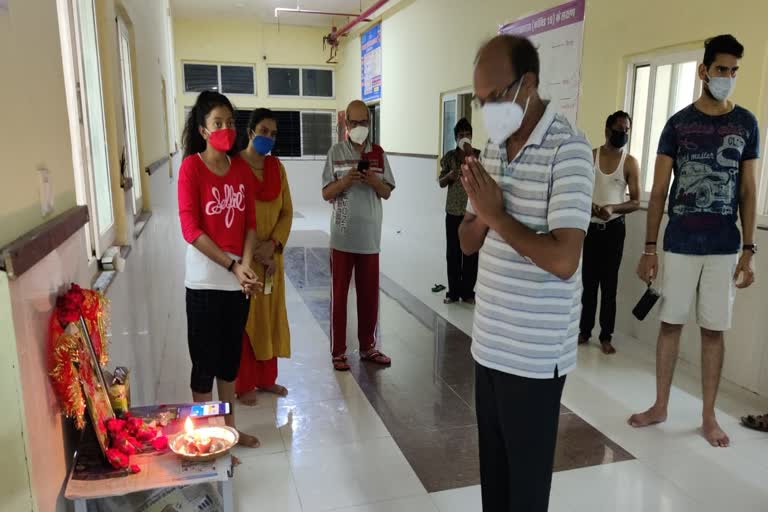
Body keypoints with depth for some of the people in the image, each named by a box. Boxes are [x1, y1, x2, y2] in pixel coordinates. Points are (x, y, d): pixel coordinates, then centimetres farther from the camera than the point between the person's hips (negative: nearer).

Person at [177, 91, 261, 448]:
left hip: (238, 280, 5)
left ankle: (229, 427, 33)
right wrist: (232, 266, -16)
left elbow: (250, 223, 5)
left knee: (231, 356, 17)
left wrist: (246, 265, -10)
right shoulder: (191, 167, -10)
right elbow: (190, 229, -14)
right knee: (205, 361, 6)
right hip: (205, 282, -5)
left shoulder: (241, 168, 6)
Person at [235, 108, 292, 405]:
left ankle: (266, 378, 28)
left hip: (272, 255, 6)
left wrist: (273, 244, -9)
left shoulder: (276, 167, 7)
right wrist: (255, 252, -15)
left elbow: (287, 211, 6)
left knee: (270, 318, 13)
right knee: (245, 320, 3)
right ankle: (244, 385, 17)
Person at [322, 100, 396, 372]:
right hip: (342, 236, -2)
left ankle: (367, 347, 24)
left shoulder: (379, 154, 6)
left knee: (369, 294, 10)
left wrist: (374, 181, -14)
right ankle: (338, 351, 15)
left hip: (370, 236, 2)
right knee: (339, 294, 4)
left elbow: (387, 193, 6)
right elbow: (326, 194, -2)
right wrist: (345, 180, -20)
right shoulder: (336, 153, -1)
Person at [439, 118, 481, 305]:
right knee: (453, 253, 5)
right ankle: (453, 291, 15)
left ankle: (468, 292, 16)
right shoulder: (449, 156, 3)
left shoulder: (479, 155, -2)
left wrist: (471, 155, -20)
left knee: (471, 253, 4)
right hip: (453, 211, 1)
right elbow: (441, 183, 5)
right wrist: (449, 176, -16)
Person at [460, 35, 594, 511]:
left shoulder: (568, 149, -16)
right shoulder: (495, 149, 8)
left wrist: (497, 215, -16)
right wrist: (481, 211, -11)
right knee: (492, 465, 20)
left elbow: (563, 260, -25)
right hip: (489, 341, 7)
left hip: (535, 352, -7)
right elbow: (468, 242, 10)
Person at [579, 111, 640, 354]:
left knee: (609, 283, 3)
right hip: (589, 227, 1)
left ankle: (606, 336, 12)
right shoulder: (590, 156, 1)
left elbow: (636, 202, -4)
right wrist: (587, 203, -18)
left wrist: (612, 208, -22)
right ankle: (585, 330, 19)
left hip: (613, 228, -1)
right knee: (588, 281, 7)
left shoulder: (630, 162, -2)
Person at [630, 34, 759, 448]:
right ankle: (660, 406, 21)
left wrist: (749, 251, 0)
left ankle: (708, 416, 21)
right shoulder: (677, 124, 1)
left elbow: (748, 191, 5)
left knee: (714, 331, 8)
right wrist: (649, 248, -3)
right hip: (679, 245, 0)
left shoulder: (746, 124, 5)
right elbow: (659, 190, 1)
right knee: (671, 324, 7)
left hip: (724, 248, 1)